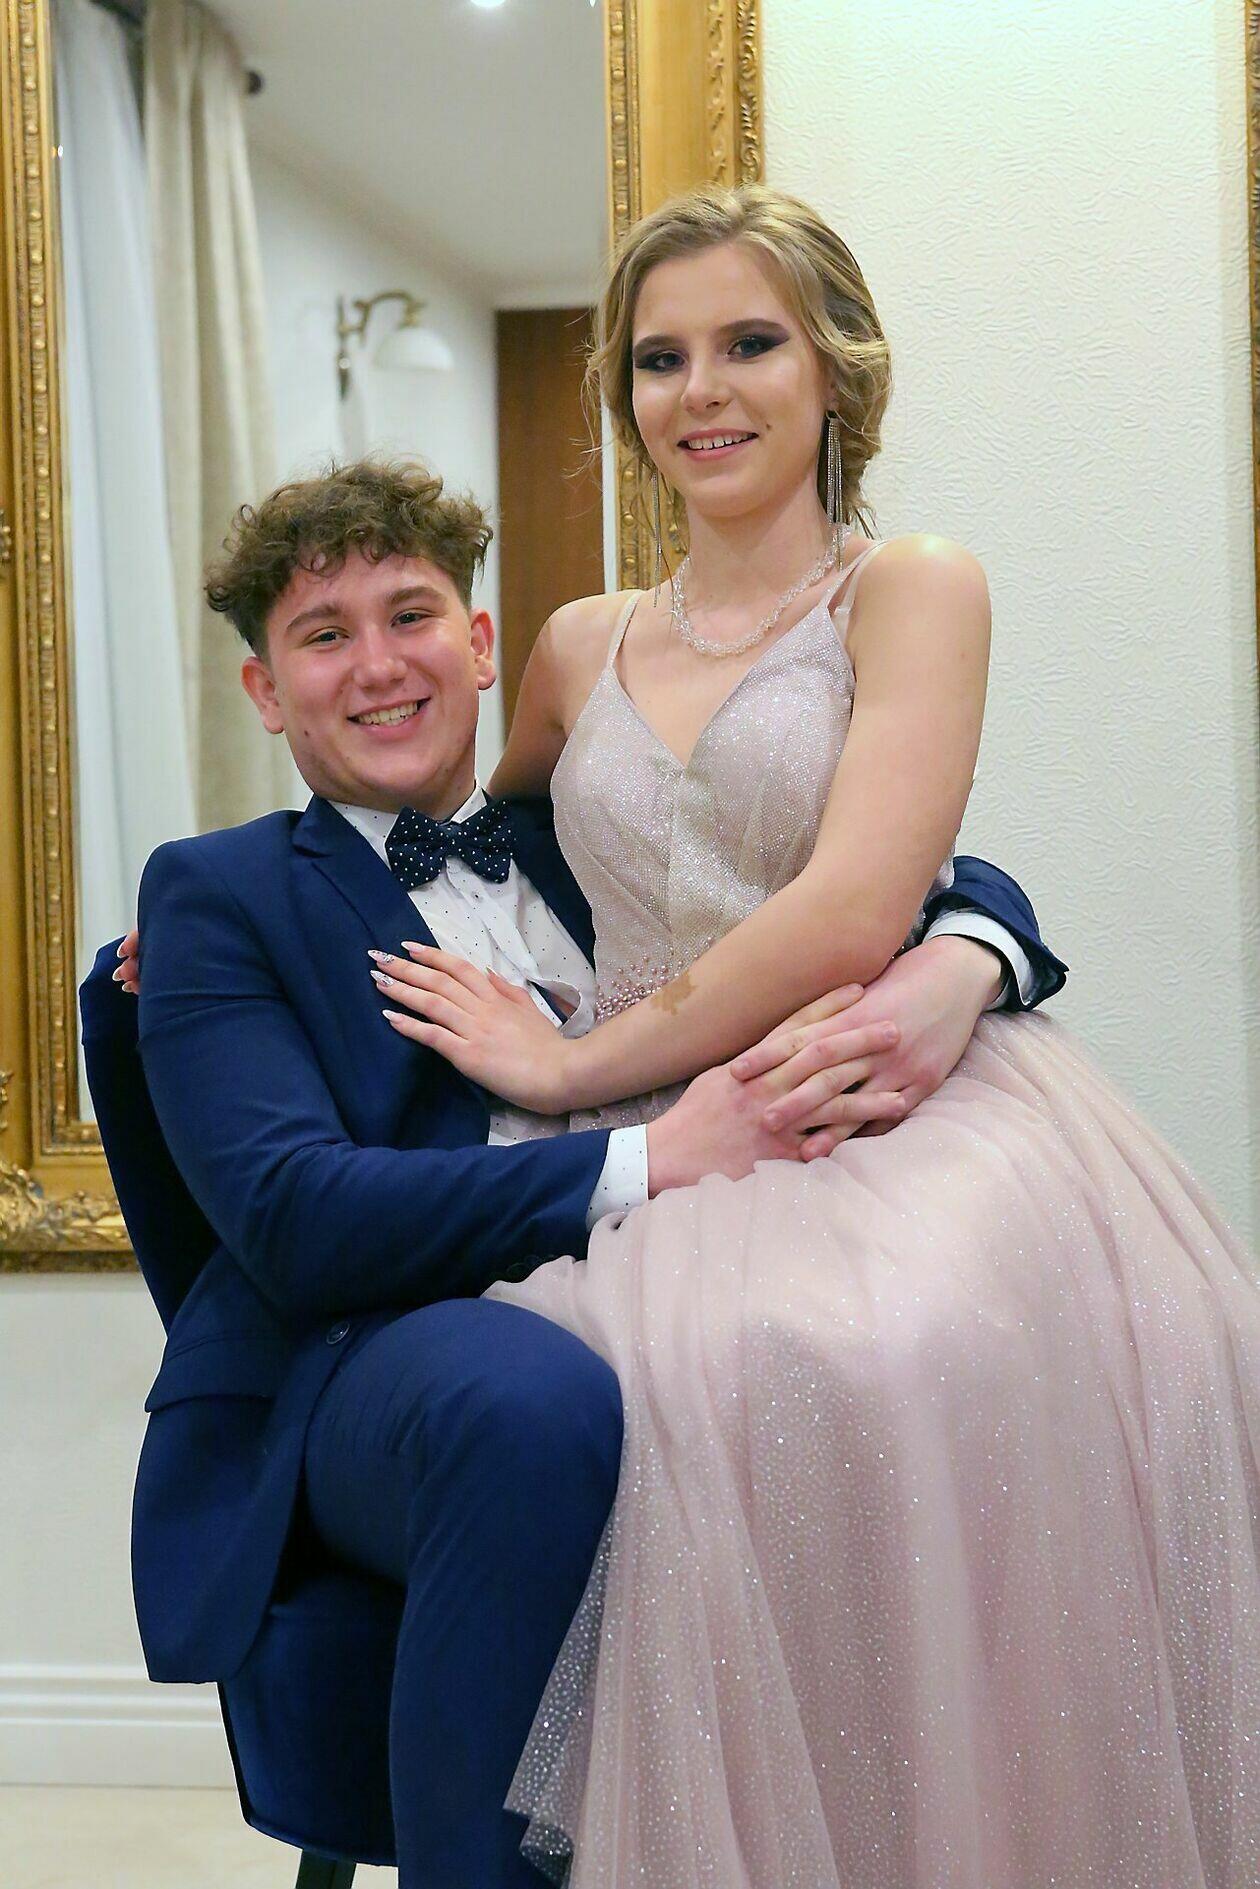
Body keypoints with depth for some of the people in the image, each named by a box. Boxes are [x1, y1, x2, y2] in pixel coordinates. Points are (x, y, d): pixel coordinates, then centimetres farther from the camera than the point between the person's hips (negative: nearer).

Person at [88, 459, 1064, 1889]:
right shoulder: (220, 895, 9)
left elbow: (951, 889, 18)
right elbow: (290, 1217, -8)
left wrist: (954, 968, -8)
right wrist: (645, 1162, -17)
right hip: (364, 1357, -3)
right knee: (537, 1398, -38)